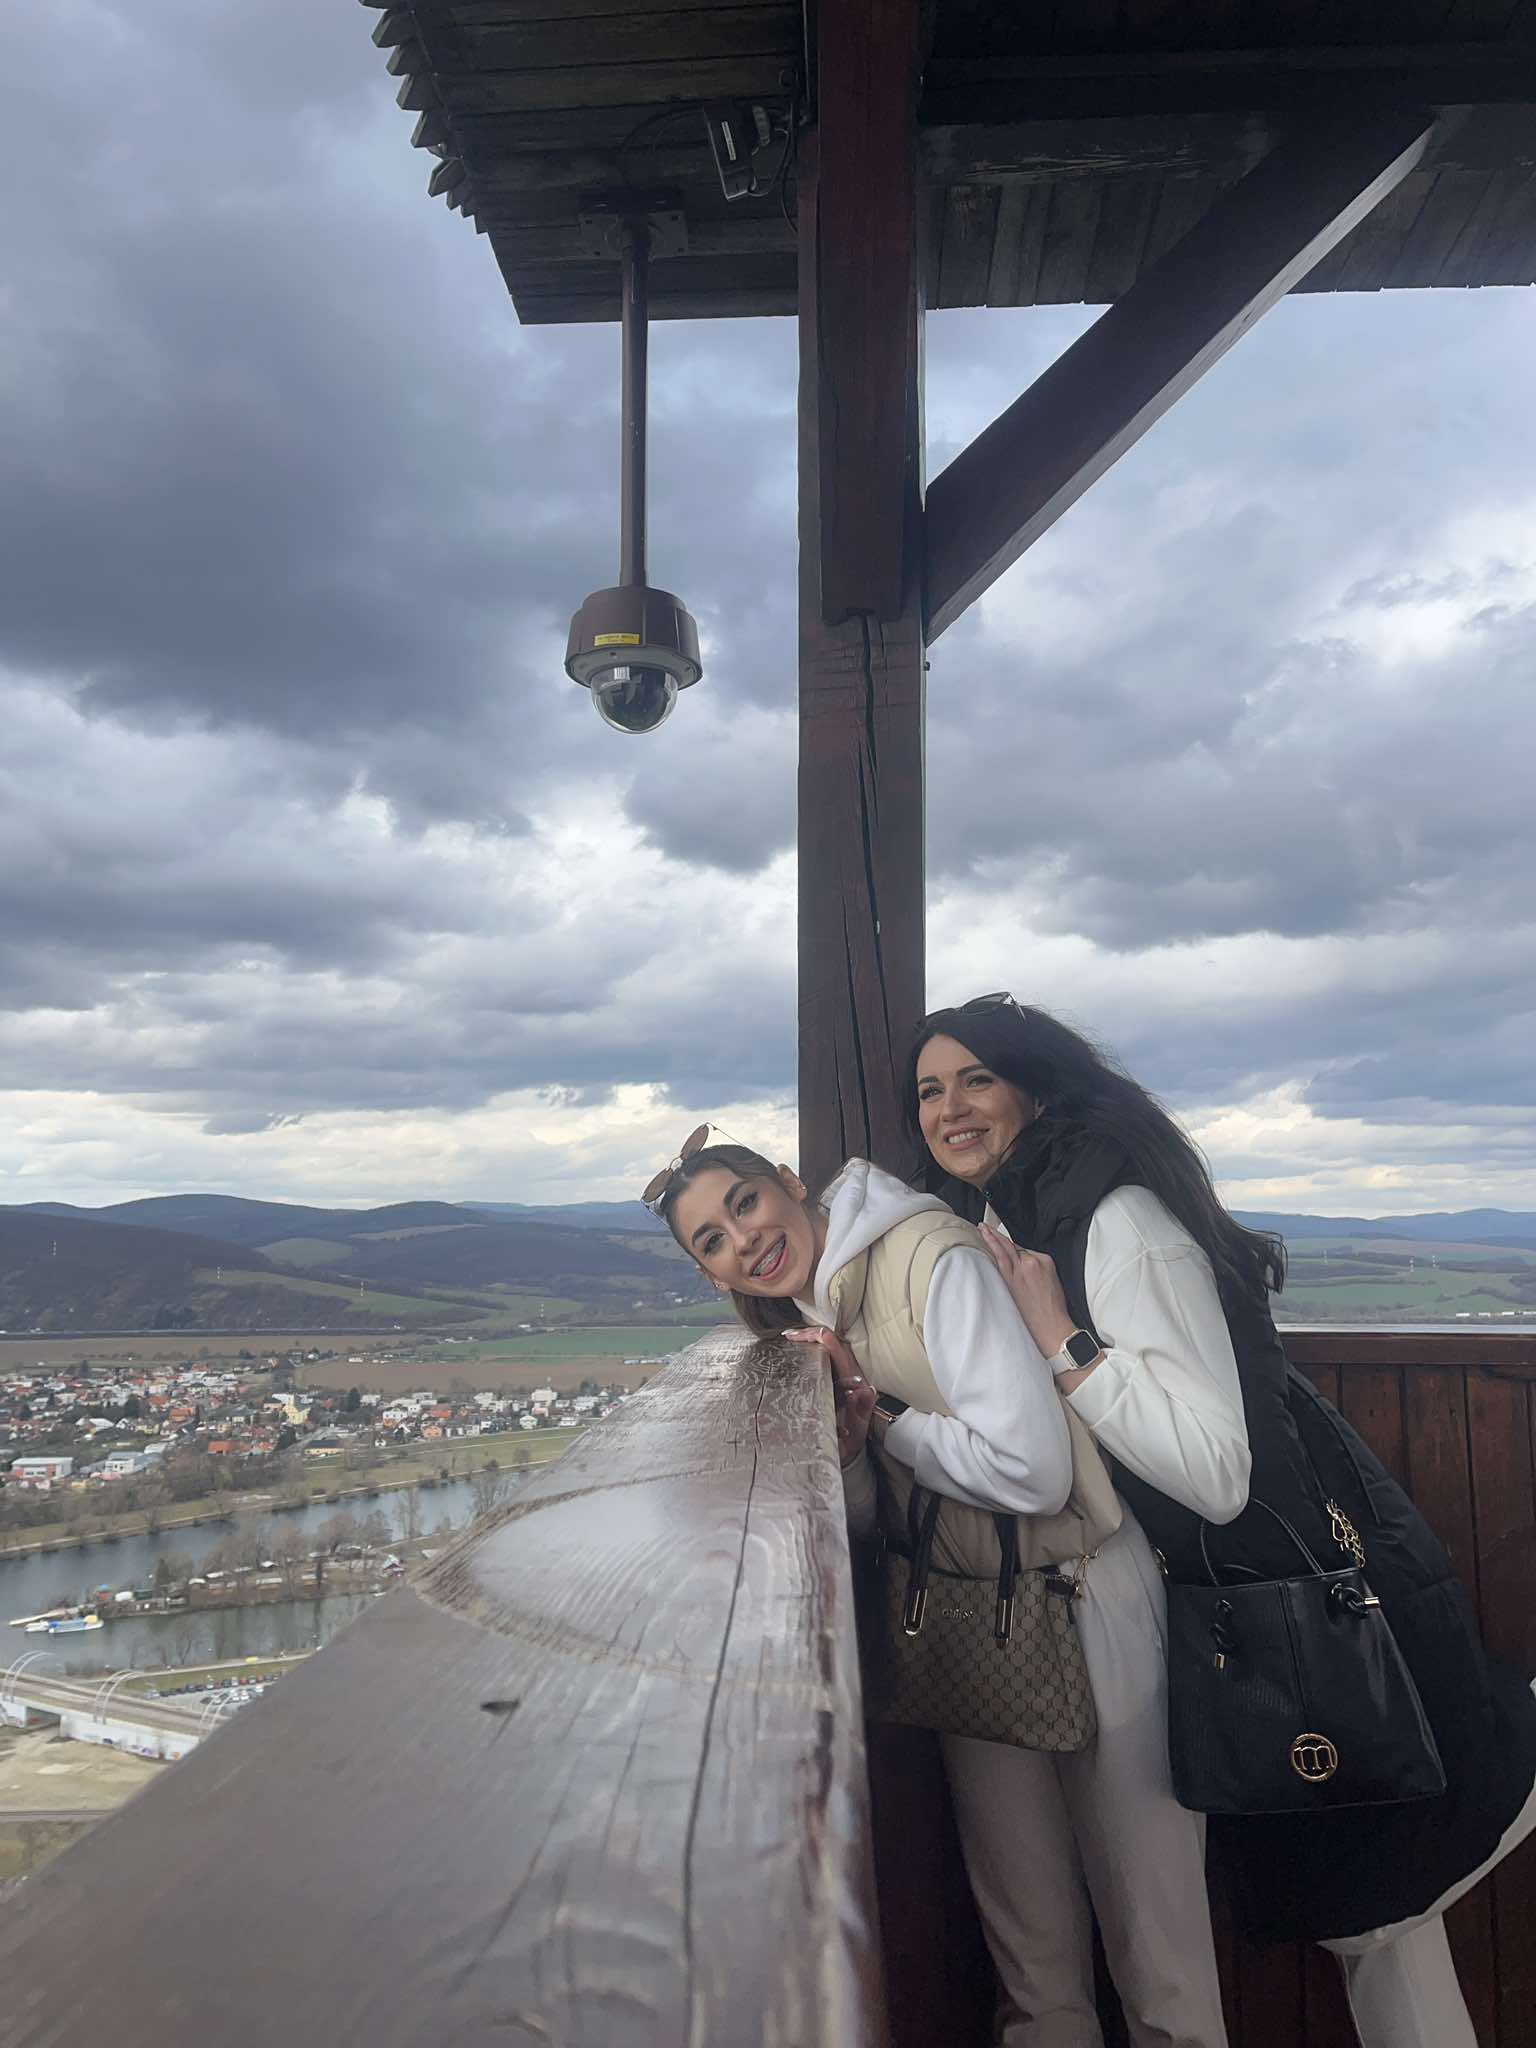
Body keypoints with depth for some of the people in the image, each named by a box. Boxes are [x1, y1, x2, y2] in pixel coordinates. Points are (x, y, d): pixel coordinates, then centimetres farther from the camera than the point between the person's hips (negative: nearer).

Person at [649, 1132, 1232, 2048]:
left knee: (1145, 1894, 8)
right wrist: (846, 1444, -13)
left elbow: (1027, 1466, -29)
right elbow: (868, 1519, 8)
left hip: (1082, 1601, -7)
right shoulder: (811, 1317, 5)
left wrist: (887, 1428, -14)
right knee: (1025, 1909, 19)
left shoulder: (931, 1257, -20)